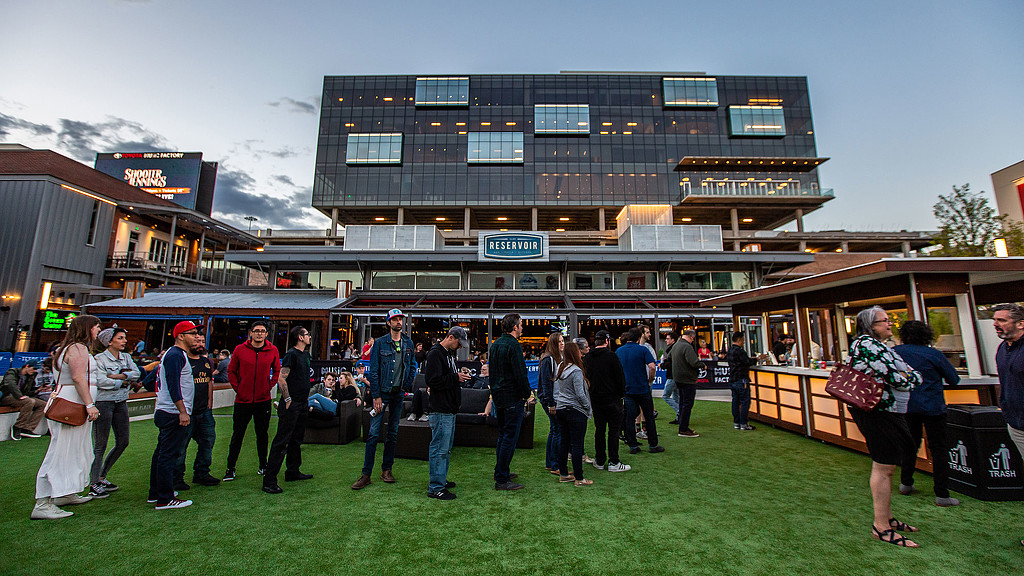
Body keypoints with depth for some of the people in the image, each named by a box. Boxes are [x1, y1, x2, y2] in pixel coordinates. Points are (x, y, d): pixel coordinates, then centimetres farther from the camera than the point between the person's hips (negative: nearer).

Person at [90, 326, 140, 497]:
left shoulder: (126, 357, 9)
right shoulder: (99, 359, -8)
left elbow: (136, 374, -2)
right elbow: (100, 381, -17)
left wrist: (119, 376, -16)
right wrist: (123, 382, -8)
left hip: (121, 403, 6)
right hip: (103, 402, -6)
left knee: (123, 442, 9)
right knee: (100, 445, 0)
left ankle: (101, 477, 26)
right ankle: (94, 484, 11)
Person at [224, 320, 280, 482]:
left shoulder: (273, 350, 0)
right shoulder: (240, 349, -2)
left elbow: (277, 371, 12)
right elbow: (231, 371, 7)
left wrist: (269, 386, 1)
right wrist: (237, 388, -2)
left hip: (263, 400, 1)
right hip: (243, 399, -1)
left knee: (262, 434, 12)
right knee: (237, 435, 8)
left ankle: (263, 465, 27)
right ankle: (230, 468, 23)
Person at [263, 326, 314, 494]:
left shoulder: (306, 354, 13)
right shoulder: (291, 354, -13)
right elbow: (281, 379, -18)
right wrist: (287, 400, -18)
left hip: (302, 404, 9)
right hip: (291, 404, -9)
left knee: (296, 439, 17)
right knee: (281, 441, -5)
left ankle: (293, 472, 28)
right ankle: (269, 480, 2)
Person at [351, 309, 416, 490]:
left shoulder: (408, 343, 6)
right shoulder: (380, 343, -5)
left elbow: (412, 366, 15)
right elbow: (373, 371, -6)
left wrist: (408, 386, 4)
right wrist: (376, 395, -11)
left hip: (399, 393, 4)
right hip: (382, 392, -3)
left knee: (393, 433, 11)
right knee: (374, 433, -4)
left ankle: (387, 469, 23)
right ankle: (366, 474, 7)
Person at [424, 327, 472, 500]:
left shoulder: (449, 354, 17)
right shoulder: (435, 354, -14)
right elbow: (432, 380, -23)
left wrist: (460, 376, 6)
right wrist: (456, 378, -18)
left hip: (450, 409, 10)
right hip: (441, 410, -10)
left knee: (446, 448, 18)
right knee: (439, 448, -3)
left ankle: (441, 480, 31)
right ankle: (436, 488, 6)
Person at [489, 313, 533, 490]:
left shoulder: (495, 344, 11)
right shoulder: (513, 345, -18)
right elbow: (520, 373, -20)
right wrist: (527, 394, -8)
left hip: (498, 396, 10)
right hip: (512, 398, -9)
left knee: (502, 436, 19)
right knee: (510, 438, -2)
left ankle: (500, 472, 30)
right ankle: (502, 480, 4)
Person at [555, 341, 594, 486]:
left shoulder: (560, 368, 7)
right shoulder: (576, 371, -17)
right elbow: (580, 394, -17)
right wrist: (589, 408, -5)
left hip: (561, 409, 8)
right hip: (575, 410, -8)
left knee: (564, 441, 14)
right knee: (577, 444, -1)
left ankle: (563, 474, 22)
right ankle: (579, 478, 6)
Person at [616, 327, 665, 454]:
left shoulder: (618, 351, 2)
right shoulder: (643, 349, -9)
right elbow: (651, 366, -20)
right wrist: (650, 380, -4)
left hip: (626, 389, 3)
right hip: (642, 388, -3)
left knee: (628, 418, 7)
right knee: (649, 417, 11)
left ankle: (633, 446, 11)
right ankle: (653, 445, 19)